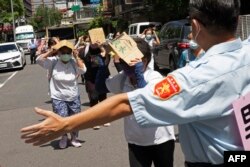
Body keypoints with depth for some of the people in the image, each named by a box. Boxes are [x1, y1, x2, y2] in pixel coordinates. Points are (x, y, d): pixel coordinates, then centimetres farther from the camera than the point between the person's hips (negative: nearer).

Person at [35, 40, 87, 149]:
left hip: (74, 98, 2)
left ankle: (74, 138, 36)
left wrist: (76, 57, -19)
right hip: (58, 98, -2)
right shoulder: (53, 62, -8)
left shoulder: (74, 62, -6)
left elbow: (83, 70, -19)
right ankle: (63, 137, 26)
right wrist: (51, 52, -19)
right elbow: (39, 60, -15)